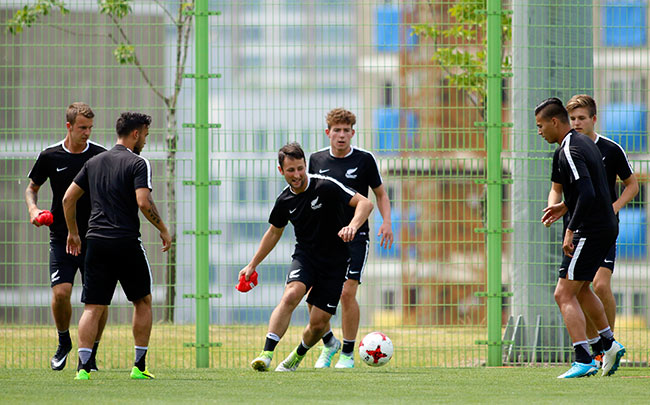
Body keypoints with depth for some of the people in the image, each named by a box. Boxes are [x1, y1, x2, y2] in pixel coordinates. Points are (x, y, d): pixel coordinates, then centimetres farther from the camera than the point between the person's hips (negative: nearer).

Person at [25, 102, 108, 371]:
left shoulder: (101, 155, 0)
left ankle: (90, 356, 11)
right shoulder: (50, 156, 1)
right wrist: (33, 209, -5)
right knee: (60, 292, -14)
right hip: (61, 238, 0)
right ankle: (64, 342, 14)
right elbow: (32, 187, 15)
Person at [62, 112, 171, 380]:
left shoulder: (94, 162, 14)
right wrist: (163, 230, -4)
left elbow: (68, 198, 14)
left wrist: (73, 232, 25)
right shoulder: (138, 163, -5)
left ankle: (83, 366, -12)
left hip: (96, 240, 4)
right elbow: (143, 202, -16)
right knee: (143, 301, 13)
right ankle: (139, 366, 12)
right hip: (126, 242, -4)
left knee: (93, 307, 2)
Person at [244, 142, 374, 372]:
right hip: (305, 256, 2)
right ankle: (266, 354, -33)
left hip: (335, 263, -2)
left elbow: (365, 203, -15)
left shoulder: (326, 187, -15)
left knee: (319, 322, -4)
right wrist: (253, 265, 21)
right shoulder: (285, 201, 0)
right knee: (291, 295, -28)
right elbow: (275, 232, 18)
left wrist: (353, 226, -35)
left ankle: (298, 355, 28)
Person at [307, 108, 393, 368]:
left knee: (347, 293, -12)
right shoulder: (317, 160, 6)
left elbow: (380, 193, 7)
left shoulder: (364, 159, -2)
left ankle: (348, 353, 2)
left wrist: (386, 222, -7)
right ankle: (329, 344, 19)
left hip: (355, 235, -3)